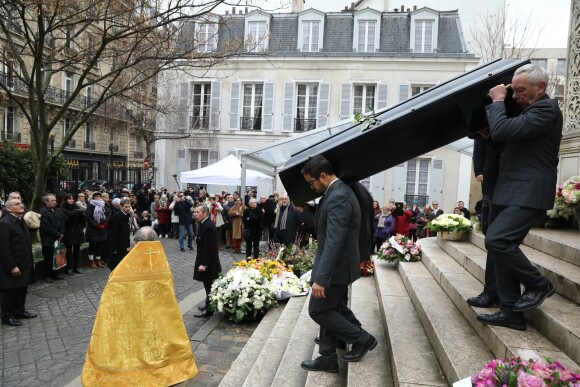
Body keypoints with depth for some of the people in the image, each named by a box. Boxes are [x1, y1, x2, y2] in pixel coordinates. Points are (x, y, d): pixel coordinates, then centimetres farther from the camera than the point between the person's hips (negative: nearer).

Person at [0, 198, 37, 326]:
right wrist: (12, 266, -20)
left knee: (22, 289, 17)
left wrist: (30, 261, 14)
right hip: (12, 266, -8)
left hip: (24, 264, 8)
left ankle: (19, 311, 32)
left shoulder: (20, 221, 11)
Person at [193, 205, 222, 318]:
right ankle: (209, 304, 33)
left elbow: (208, 247, -25)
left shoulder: (208, 226, -23)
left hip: (208, 262, -9)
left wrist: (204, 264, -23)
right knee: (208, 285, 19)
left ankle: (208, 310, 13)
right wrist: (198, 238, 3)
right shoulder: (205, 224, 7)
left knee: (208, 285, 2)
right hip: (206, 260, 9)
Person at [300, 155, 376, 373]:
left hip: (336, 267, -10)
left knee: (318, 310, 3)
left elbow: (334, 242, -31)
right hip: (336, 265, 10)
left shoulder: (338, 198, -25)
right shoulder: (338, 192, 8)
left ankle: (362, 339, 16)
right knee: (330, 310, 17)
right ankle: (328, 359, 31)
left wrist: (320, 278, -32)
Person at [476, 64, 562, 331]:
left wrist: (497, 101, -6)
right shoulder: (530, 110, 22)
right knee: (502, 246, 5)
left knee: (496, 241, -20)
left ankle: (538, 285, 4)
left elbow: (502, 131, -21)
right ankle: (510, 312, 11)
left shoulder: (546, 108, -11)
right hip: (512, 192, 10)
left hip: (527, 193, -10)